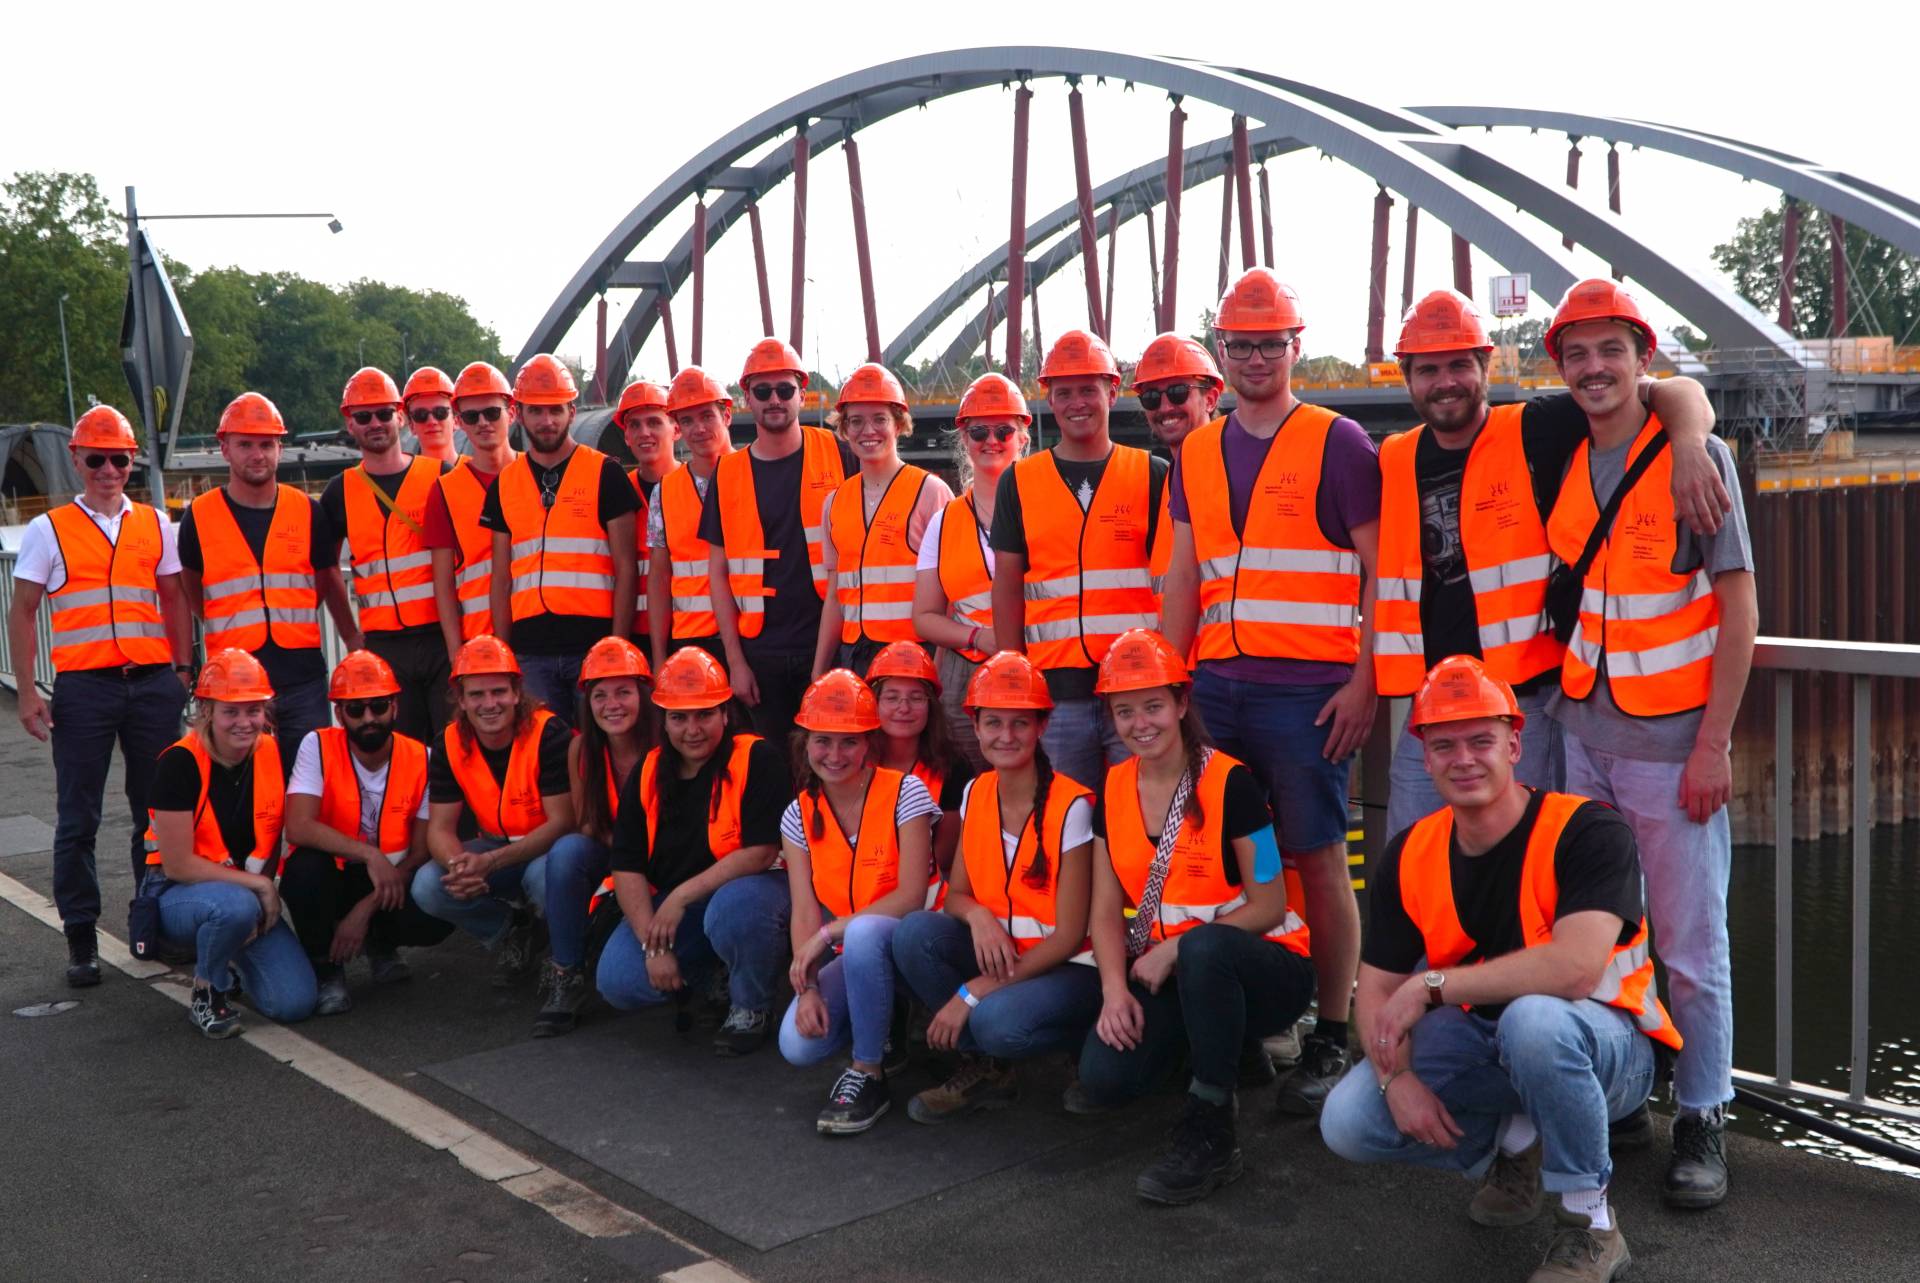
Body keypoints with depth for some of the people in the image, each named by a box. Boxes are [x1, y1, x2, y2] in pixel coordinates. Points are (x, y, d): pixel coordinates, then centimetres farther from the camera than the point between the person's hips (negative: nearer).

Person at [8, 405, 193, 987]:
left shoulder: (155, 525, 11)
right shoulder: (49, 529, 5)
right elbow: (21, 612, 5)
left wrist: (183, 668, 7)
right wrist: (26, 692, -2)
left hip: (153, 682, 2)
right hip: (82, 686, -2)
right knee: (78, 819, 3)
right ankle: (81, 939, 11)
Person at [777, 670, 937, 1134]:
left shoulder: (904, 793, -13)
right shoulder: (800, 815, 1)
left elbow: (912, 895, -19)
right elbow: (805, 912, -5)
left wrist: (830, 933, -23)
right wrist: (807, 987, -20)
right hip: (849, 956, 4)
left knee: (863, 932, -39)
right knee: (797, 1045, -21)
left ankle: (869, 1074, -19)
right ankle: (884, 1026, 12)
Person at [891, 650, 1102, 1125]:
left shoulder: (1070, 806, -16)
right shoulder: (976, 794, 2)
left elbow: (1069, 934, -16)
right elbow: (956, 893, 7)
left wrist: (973, 993, -19)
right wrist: (977, 914, -20)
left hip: (1065, 966, -6)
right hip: (997, 954, 6)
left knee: (997, 1022, -36)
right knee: (915, 933, -22)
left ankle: (1081, 1043, 0)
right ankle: (982, 1067, -5)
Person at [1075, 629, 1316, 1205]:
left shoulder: (1229, 782, -13)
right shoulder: (1113, 791, 4)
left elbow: (1269, 904, -12)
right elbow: (1107, 911, 5)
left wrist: (1173, 950, -19)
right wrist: (1115, 988, -13)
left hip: (1260, 967, -5)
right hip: (1164, 972, 6)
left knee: (1203, 947, -41)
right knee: (1102, 1077, -21)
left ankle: (1211, 1134, -25)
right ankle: (1219, 1046, 13)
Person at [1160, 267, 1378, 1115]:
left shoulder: (1337, 443, 0)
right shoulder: (1196, 455, 15)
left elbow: (1381, 569, -3)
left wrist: (1364, 681, -10)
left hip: (1308, 690, -5)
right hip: (1217, 688, 5)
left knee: (1319, 859, -2)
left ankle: (1330, 1038, 7)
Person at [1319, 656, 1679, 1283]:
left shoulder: (1586, 831, -20)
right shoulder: (1408, 858, -2)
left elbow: (1575, 969, -35)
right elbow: (1377, 992, 0)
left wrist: (1432, 984, -29)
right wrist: (1397, 1075, -20)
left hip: (1605, 1045, -5)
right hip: (1481, 1045, 5)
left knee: (1532, 1019, -40)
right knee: (1347, 1122, -15)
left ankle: (1590, 1226, -16)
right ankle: (1512, 1148, 13)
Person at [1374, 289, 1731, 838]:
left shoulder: (1534, 433, -4)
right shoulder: (1394, 462, 8)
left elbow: (1677, 393, -8)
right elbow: (1383, 580, 20)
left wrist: (1688, 449, -28)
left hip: (1526, 709, -4)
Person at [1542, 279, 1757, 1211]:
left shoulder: (1695, 455, -7)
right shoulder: (1559, 462, 7)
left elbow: (1739, 608, -8)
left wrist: (1714, 743, -13)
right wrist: (1545, 690, 9)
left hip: (1672, 742, -4)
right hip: (1582, 734, 5)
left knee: (1691, 941, 1)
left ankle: (1702, 1121, 14)